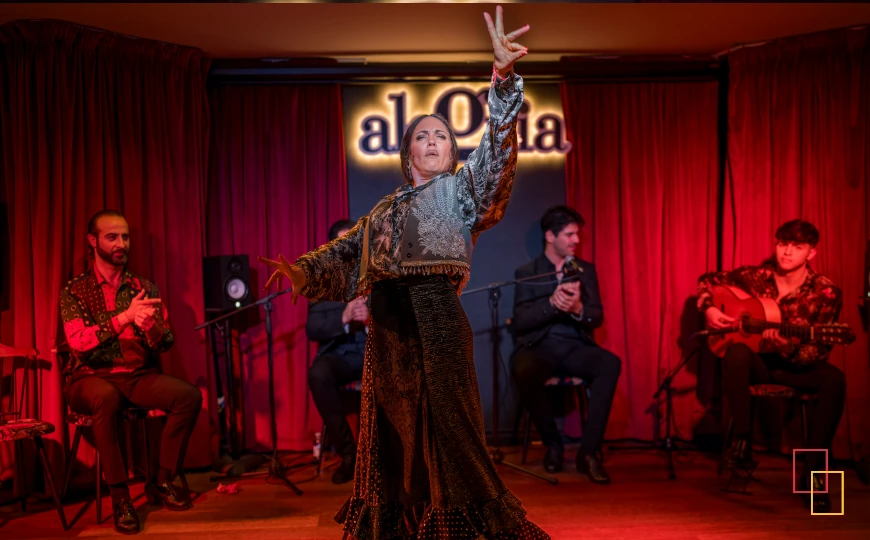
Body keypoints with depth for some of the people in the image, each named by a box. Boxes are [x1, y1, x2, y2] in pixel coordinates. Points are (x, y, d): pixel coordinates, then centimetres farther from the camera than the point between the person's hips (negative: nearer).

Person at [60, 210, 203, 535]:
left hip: (139, 375, 4)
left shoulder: (144, 287, 8)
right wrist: (125, 318, -30)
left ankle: (161, 482, -5)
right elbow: (78, 342, -18)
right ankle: (119, 495, -23)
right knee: (106, 398, -39)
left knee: (190, 396, -23)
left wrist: (152, 328, -24)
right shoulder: (75, 291, -1)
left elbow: (165, 345, 1)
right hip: (91, 378, -3)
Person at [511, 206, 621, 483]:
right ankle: (553, 445, -12)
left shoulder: (586, 269, 14)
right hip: (540, 346, -2)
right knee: (523, 370, -37)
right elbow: (520, 322, -4)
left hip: (575, 346, 2)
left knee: (611, 363, -30)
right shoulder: (526, 272, 6)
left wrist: (578, 309, -17)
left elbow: (597, 317, 6)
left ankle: (588, 451, -22)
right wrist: (551, 303, -21)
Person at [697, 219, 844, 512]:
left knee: (834, 379, -33)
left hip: (797, 366, 0)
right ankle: (742, 441, -25)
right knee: (736, 352, -35)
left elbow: (819, 353, -13)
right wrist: (709, 309, -8)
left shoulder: (825, 293, -10)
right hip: (758, 362, 0)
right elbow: (707, 280, 11)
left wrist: (789, 348, -33)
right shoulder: (756, 277, -4)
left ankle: (813, 471, -23)